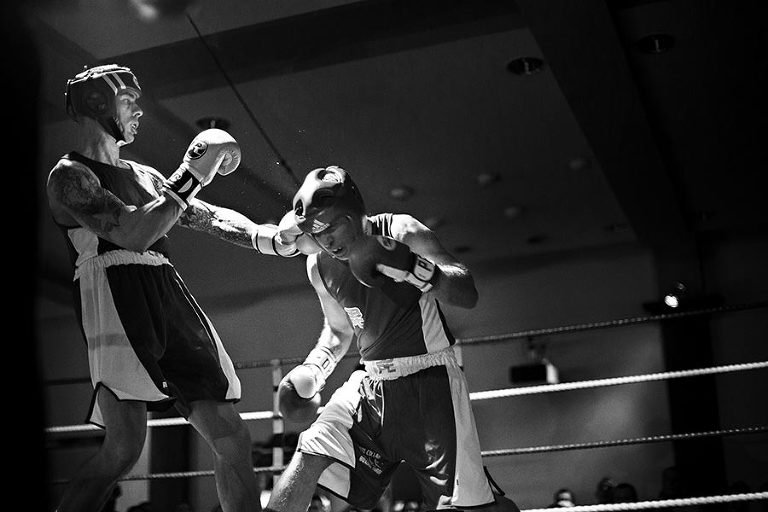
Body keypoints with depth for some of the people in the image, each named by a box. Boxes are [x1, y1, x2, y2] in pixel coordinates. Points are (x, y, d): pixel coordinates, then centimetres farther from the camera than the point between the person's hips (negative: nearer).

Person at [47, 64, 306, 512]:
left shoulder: (145, 176, 26)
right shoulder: (70, 175, 3)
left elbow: (211, 217, 25)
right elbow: (132, 233, -11)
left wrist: (267, 237, 8)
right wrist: (191, 176, -6)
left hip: (171, 301, 7)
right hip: (116, 298, -7)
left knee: (233, 436, 1)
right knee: (126, 444, -23)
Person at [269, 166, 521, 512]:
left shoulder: (402, 232, -12)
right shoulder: (319, 266, 3)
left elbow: (468, 295, -19)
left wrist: (412, 268, -34)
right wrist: (314, 368, 3)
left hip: (429, 380, -4)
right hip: (371, 383, 4)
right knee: (309, 455, -15)